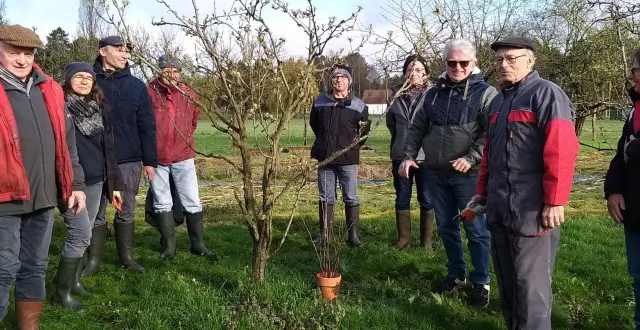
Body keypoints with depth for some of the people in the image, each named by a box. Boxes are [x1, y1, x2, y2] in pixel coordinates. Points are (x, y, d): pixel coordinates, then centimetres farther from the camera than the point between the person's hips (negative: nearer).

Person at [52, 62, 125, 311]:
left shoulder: (100, 109, 12)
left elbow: (108, 148, 15)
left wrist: (115, 182, 14)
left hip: (95, 182, 6)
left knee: (82, 235, 13)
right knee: (81, 234, -8)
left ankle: (74, 280, 29)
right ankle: (62, 291, 5)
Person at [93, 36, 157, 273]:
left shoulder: (136, 86, 5)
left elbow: (147, 126, 4)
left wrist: (150, 160, 0)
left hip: (129, 160, 2)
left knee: (127, 211, 13)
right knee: (96, 213, 8)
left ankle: (127, 257, 26)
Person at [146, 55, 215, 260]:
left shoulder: (189, 95, 1)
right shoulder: (149, 93, -9)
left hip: (183, 156, 2)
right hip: (156, 157, -1)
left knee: (192, 202, 4)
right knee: (162, 203, 9)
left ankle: (198, 244, 16)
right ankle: (169, 246, 20)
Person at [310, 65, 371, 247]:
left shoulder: (359, 105, -1)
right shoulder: (320, 102, 5)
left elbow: (364, 130, 8)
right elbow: (313, 124, 20)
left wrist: (353, 146, 3)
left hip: (348, 160, -2)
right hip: (324, 158, 2)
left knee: (351, 198, 1)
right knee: (326, 198, 9)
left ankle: (353, 235, 8)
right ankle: (324, 234, 16)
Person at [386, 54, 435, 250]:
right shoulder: (396, 94, 4)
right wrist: (401, 141, 13)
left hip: (426, 156, -3)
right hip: (401, 156, 4)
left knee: (427, 200, 8)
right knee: (402, 200, 11)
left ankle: (426, 240, 20)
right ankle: (404, 238, 22)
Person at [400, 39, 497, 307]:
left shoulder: (485, 93, -5)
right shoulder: (434, 93, 11)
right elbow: (417, 128, 14)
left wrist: (472, 158, -23)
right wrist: (409, 156, 3)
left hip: (468, 174, -5)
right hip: (437, 174, 5)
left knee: (475, 229, 4)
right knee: (446, 227, 15)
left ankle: (481, 282, 18)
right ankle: (456, 275, 31)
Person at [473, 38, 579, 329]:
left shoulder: (546, 95, -10)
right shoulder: (499, 101, 17)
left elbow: (561, 151, -19)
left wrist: (555, 201, -21)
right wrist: (482, 191, 19)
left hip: (531, 211, -8)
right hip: (499, 208, 8)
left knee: (530, 283, 0)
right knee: (505, 278, 17)